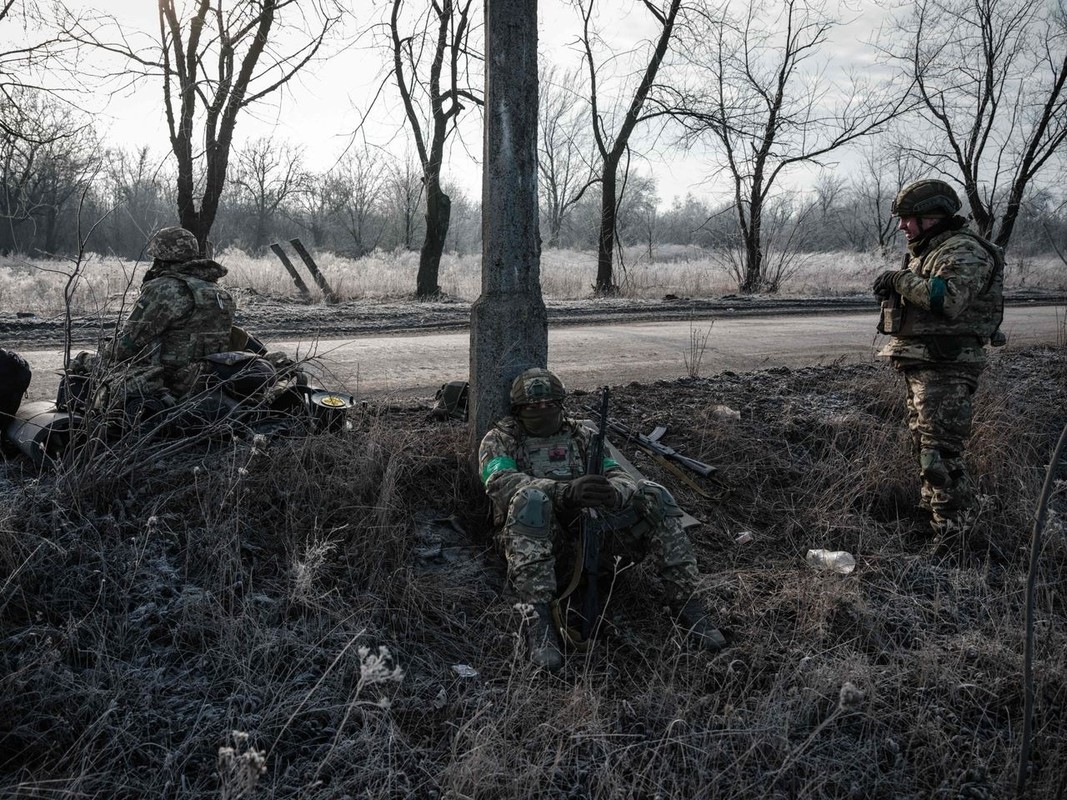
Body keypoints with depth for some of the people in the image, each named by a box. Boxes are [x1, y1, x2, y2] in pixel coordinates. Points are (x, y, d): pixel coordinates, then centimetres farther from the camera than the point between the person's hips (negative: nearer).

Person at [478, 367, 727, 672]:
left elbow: (619, 478, 7)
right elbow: (500, 483, -14)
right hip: (535, 536, -3)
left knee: (652, 495, -16)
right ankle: (539, 621, -43)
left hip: (588, 524, 4)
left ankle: (685, 603, -18)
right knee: (530, 497, -37)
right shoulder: (500, 439, 8)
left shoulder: (581, 436, 20)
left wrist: (613, 492, -22)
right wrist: (567, 491, -31)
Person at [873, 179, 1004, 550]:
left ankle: (951, 534, -5)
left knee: (940, 453, -11)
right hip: (921, 366, 11)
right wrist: (892, 290, 7)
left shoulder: (964, 251, -15)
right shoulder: (925, 251, 18)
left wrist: (902, 279, -20)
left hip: (946, 368, -11)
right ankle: (932, 511, 34)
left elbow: (948, 299, -30)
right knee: (924, 445, 20)